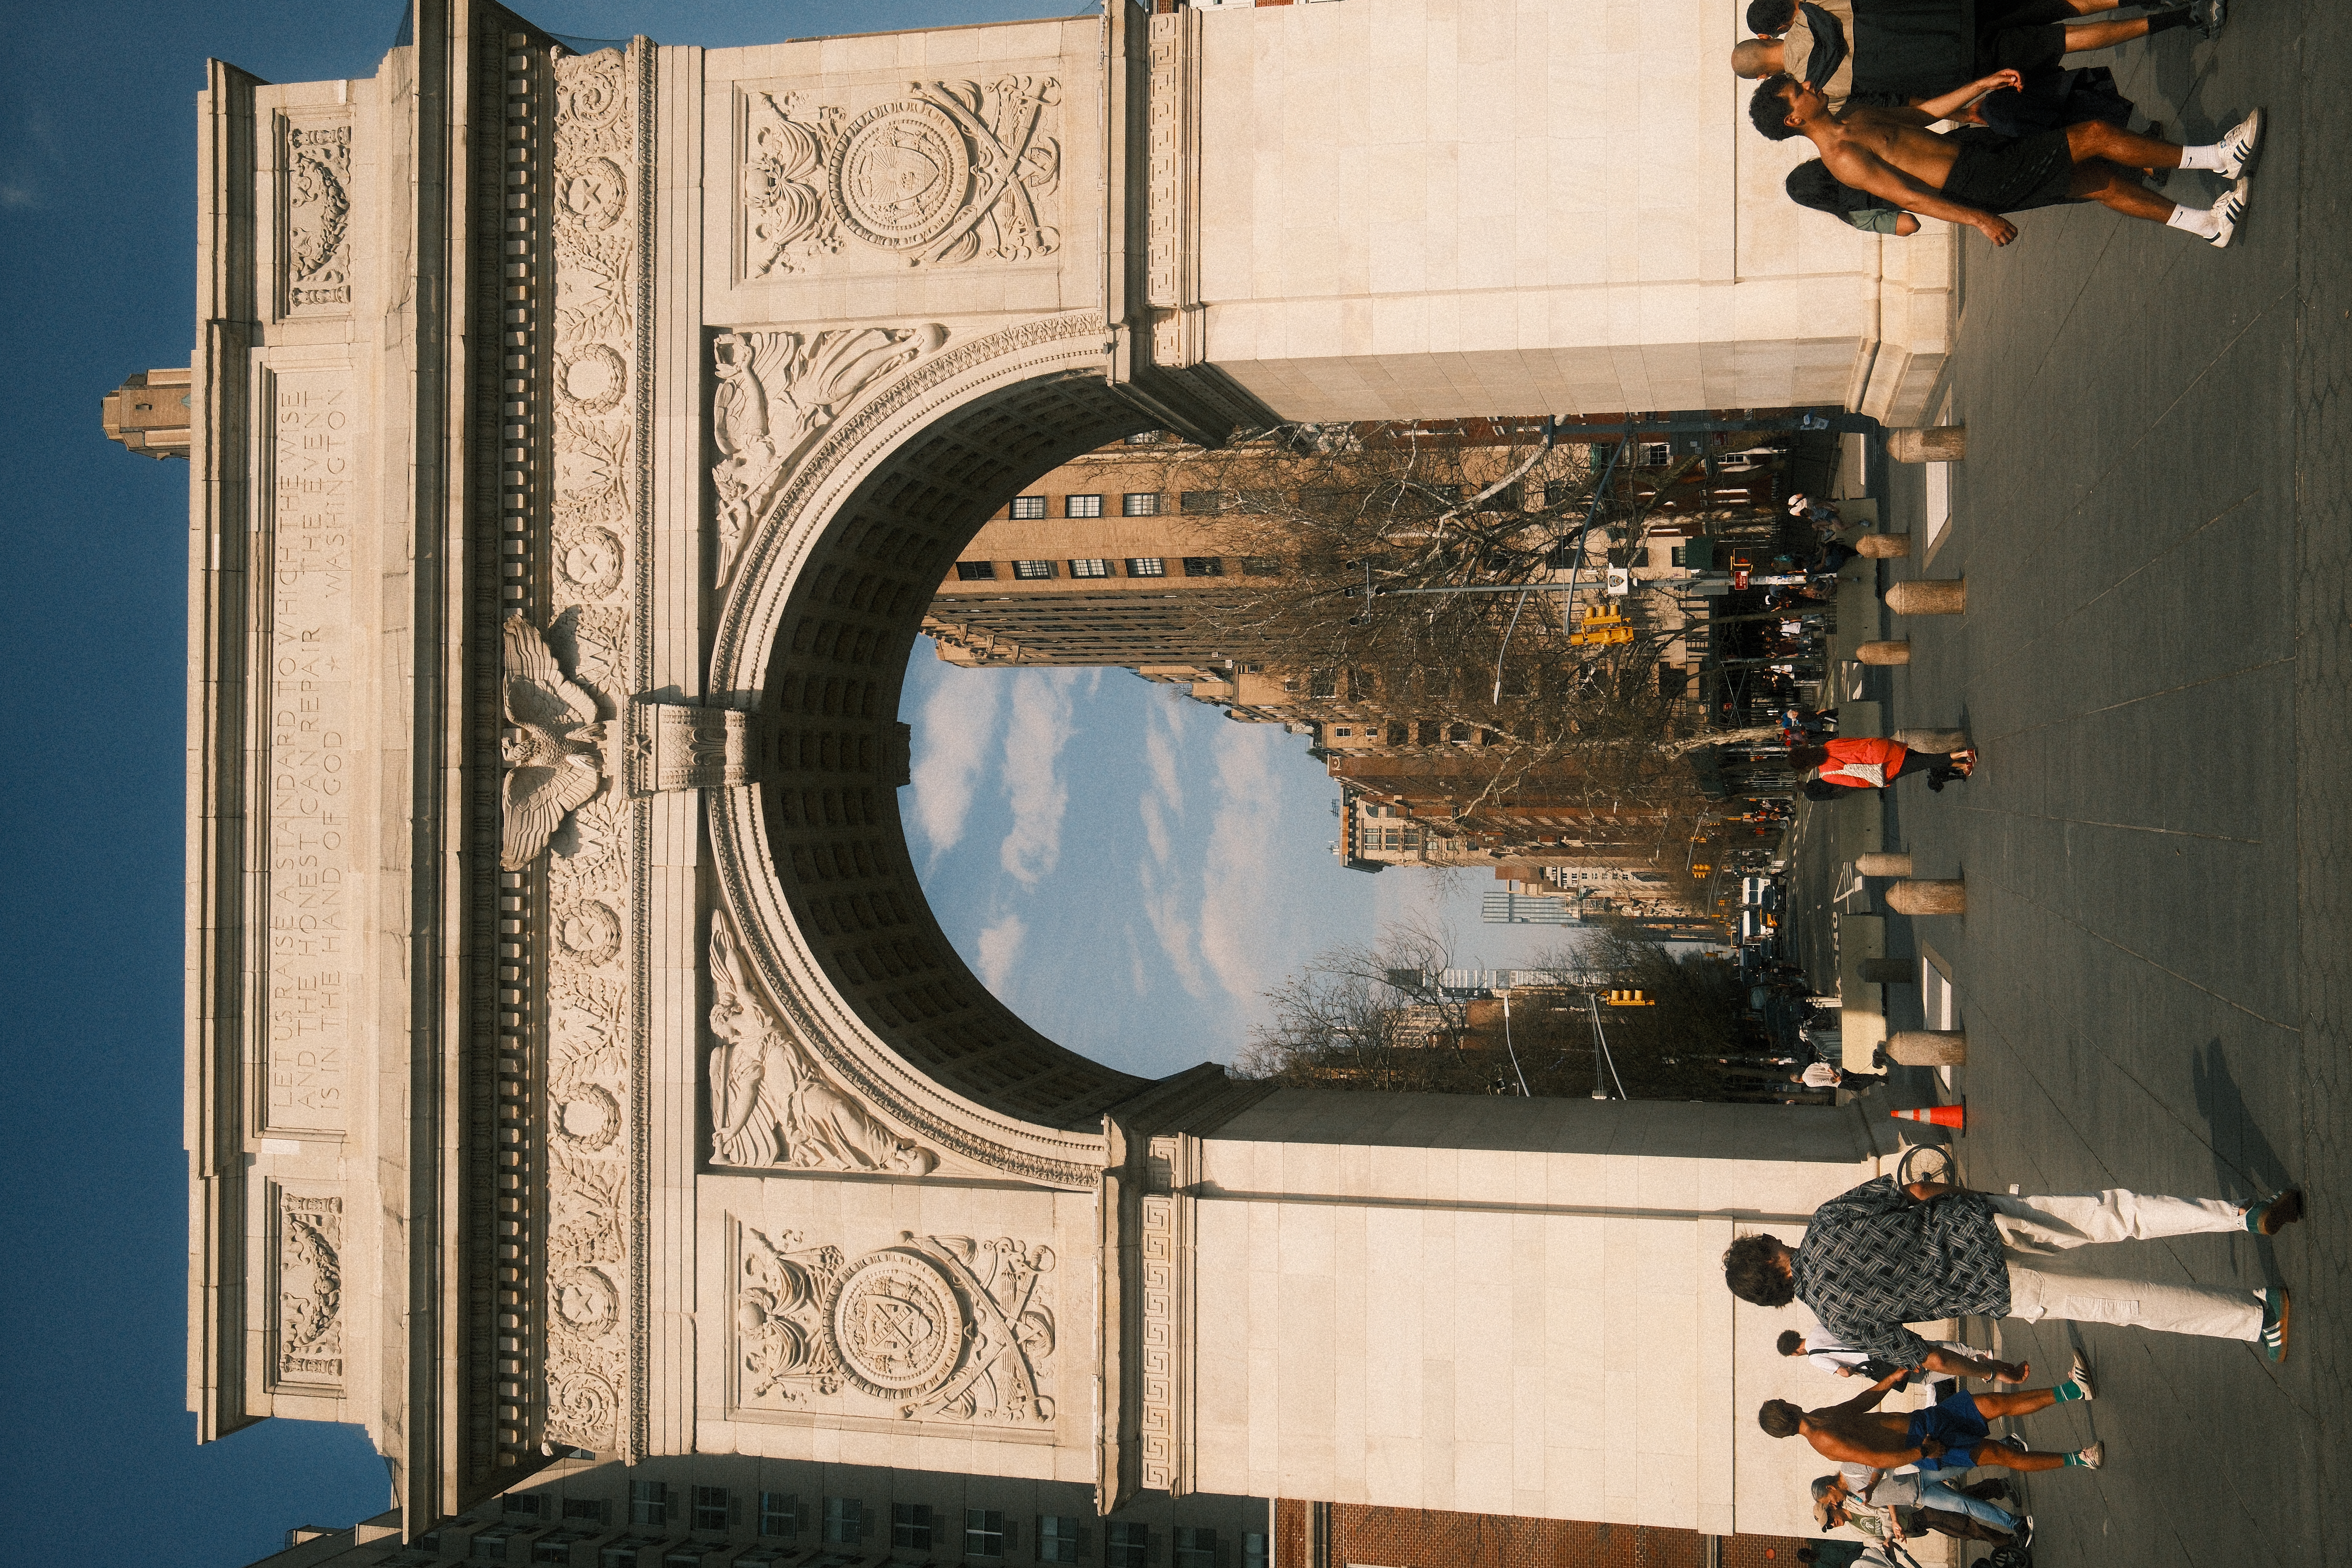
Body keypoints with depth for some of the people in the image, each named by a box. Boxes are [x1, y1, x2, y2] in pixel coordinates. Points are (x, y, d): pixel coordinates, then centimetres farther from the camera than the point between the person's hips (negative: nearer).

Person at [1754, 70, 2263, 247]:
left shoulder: (1852, 118, 14)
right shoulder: (1842, 156, -17)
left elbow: (1923, 113, 24)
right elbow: (1907, 195, -22)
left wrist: (1983, 84, 21)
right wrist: (1979, 219, -25)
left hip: (1981, 160, 10)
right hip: (1978, 186, -9)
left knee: (2103, 180, 10)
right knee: (2096, 135, -9)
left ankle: (2207, 223, 19)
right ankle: (2216, 157, 6)